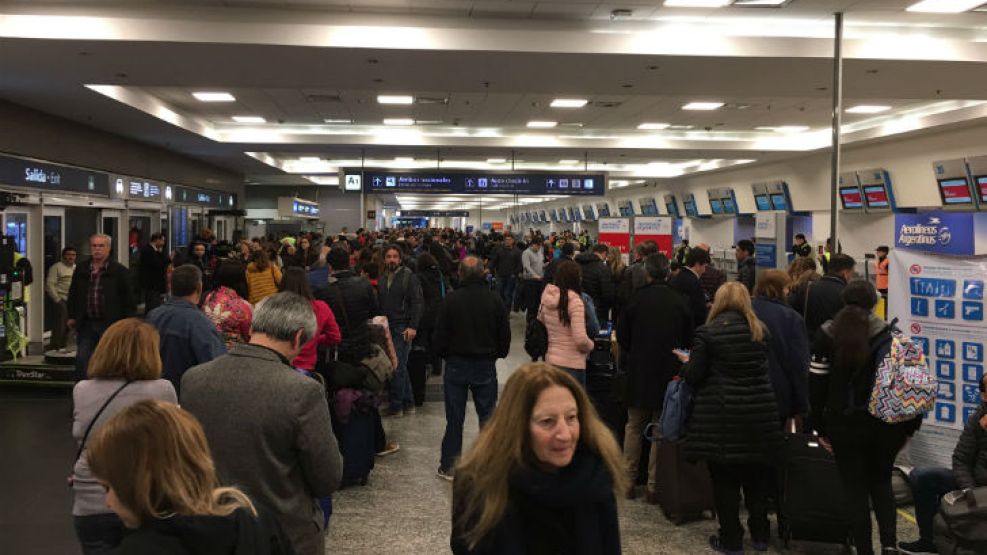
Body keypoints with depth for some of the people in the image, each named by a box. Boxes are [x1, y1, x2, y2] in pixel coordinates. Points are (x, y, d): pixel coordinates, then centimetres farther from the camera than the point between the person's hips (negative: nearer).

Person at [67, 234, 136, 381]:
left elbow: (128, 298, -2)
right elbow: (73, 294, 18)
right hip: (86, 323, 3)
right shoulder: (81, 269, 9)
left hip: (110, 324, -3)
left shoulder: (119, 271, -3)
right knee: (82, 360, 1)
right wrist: (72, 316, 12)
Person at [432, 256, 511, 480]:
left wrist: (444, 355, 12)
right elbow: (505, 336, 2)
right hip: (486, 366, 1)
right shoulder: (495, 301, -4)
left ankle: (449, 466, 14)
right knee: (488, 416, 9)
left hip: (456, 365, -1)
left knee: (454, 418, 7)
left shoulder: (451, 300, -10)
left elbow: (439, 336, -6)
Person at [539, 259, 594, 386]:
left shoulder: (546, 299, 2)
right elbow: (581, 339, -20)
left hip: (550, 361, 6)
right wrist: (590, 345, 0)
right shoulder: (574, 301, -16)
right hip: (572, 365, -6)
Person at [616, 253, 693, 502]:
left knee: (634, 426, 13)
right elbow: (688, 341, 2)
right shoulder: (680, 303, -6)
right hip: (670, 373, 0)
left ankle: (628, 482, 16)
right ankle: (654, 486, 11)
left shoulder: (636, 299, -9)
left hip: (639, 372, 0)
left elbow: (622, 335, -2)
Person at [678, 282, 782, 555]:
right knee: (757, 478, 17)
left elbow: (693, 376, -9)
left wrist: (687, 362, 12)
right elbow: (763, 368, 12)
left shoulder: (707, 333, -10)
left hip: (722, 416, -4)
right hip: (760, 416, 4)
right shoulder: (761, 331, 4)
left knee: (725, 480, 7)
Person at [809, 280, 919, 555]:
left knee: (855, 489, 10)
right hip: (885, 424, 2)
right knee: (881, 482, 20)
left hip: (845, 424, -1)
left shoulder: (827, 336, -4)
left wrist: (820, 428, 2)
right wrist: (908, 426, 6)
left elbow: (816, 385, -5)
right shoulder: (888, 334, -2)